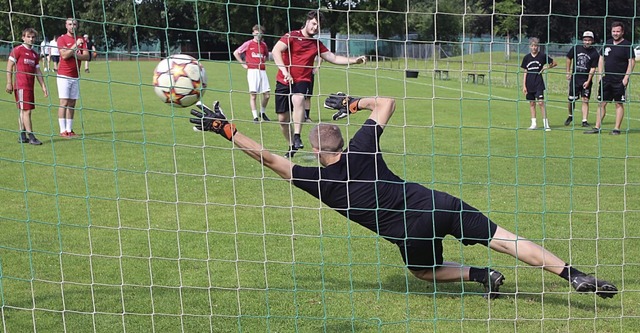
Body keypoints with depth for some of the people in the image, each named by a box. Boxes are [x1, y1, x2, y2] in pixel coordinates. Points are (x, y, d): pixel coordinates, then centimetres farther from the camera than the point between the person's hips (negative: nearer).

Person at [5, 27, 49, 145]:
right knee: (26, 110, -10)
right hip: (21, 85, -7)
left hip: (30, 86, 7)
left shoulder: (34, 54, 16)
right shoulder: (17, 50, -3)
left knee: (23, 111, 10)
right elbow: (9, 66, -5)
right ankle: (31, 136, -10)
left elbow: (37, 71, 19)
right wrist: (9, 83, -10)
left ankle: (22, 136, 14)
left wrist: (43, 86, 15)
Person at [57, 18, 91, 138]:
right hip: (64, 76, -5)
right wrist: (75, 45, -18)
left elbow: (87, 56, 1)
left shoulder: (81, 39, 11)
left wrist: (74, 54, -12)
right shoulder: (62, 39, -2)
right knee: (64, 103, -8)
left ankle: (69, 130, 9)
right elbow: (64, 55, -16)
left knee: (72, 104, 5)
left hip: (75, 76, 5)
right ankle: (63, 130, -7)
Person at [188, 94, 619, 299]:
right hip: (438, 202, 4)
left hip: (412, 229, -4)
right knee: (506, 239, 4)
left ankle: (482, 275, 9)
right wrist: (354, 103, 32)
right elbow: (387, 103, 20)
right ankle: (576, 276, -4)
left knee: (424, 271, 29)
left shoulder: (319, 180, 0)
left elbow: (268, 157, 1)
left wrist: (225, 128, 3)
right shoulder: (362, 146, 9)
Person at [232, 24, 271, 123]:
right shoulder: (248, 44, 1)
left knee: (267, 94, 1)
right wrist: (243, 64, 0)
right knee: (253, 95, -6)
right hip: (252, 71, -4)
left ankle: (262, 113, 22)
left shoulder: (264, 45, 13)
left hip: (262, 71, 4)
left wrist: (263, 62, 15)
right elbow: (236, 53, 3)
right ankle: (255, 117, -2)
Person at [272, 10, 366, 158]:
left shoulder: (317, 44, 12)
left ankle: (297, 136, -33)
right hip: (283, 81, -1)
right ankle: (292, 146, 25)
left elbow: (334, 58, 16)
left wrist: (354, 60, 5)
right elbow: (276, 51, -14)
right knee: (282, 118, 3)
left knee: (298, 98, -35)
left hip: (302, 81, 1)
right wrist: (284, 71, -25)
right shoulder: (292, 36, -2)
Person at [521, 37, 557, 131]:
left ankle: (546, 124, -8)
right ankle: (534, 123, 16)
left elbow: (554, 63, 8)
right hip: (529, 84, 3)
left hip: (539, 83, -3)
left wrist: (546, 67, -8)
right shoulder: (526, 57, 5)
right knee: (531, 103, 8)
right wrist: (524, 86, 3)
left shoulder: (542, 56, -2)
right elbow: (525, 72, 8)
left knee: (540, 102, -10)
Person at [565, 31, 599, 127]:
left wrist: (588, 81, -16)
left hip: (586, 80, -2)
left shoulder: (595, 53, -6)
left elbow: (593, 68, -9)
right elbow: (569, 58, 14)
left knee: (585, 100, -5)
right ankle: (570, 116, 30)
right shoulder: (576, 48, -1)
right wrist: (568, 72, 10)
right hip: (574, 79, 2)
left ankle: (585, 121, -3)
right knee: (571, 100, 6)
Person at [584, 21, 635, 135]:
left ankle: (617, 129, 5)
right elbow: (601, 59, 18)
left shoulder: (627, 45, -5)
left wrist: (626, 77, -14)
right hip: (606, 79, 5)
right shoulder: (607, 43, 12)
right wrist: (601, 74, 8)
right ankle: (597, 127, 9)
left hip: (619, 81, -5)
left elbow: (632, 62, -7)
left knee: (619, 104, 1)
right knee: (601, 103, 5)